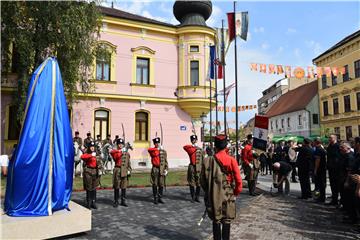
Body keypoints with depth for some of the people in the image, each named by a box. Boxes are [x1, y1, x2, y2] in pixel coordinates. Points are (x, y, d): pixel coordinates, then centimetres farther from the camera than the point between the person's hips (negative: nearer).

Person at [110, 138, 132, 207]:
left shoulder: (127, 153, 11)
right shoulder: (116, 152, 4)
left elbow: (129, 163, 13)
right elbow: (111, 152, -20)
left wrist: (129, 170, 5)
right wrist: (120, 151, -21)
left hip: (124, 171, 3)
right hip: (117, 171, -3)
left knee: (124, 187, 7)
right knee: (116, 187, 1)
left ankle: (123, 201, 16)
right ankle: (116, 202, 10)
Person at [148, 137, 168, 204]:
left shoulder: (163, 151, 10)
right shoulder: (152, 150, 3)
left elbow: (166, 161, 10)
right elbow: (149, 149, -24)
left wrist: (166, 169, 1)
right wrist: (157, 149, -25)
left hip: (162, 170, 2)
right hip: (155, 169, -2)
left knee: (161, 185, 5)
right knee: (155, 185, 1)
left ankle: (160, 198, 16)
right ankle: (155, 198, 11)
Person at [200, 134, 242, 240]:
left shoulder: (207, 161, -7)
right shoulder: (231, 160, -12)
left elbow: (202, 180, 0)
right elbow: (238, 181, -10)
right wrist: (236, 193, 7)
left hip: (213, 196, 1)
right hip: (228, 196, -1)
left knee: (216, 220, 14)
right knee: (227, 221, 12)